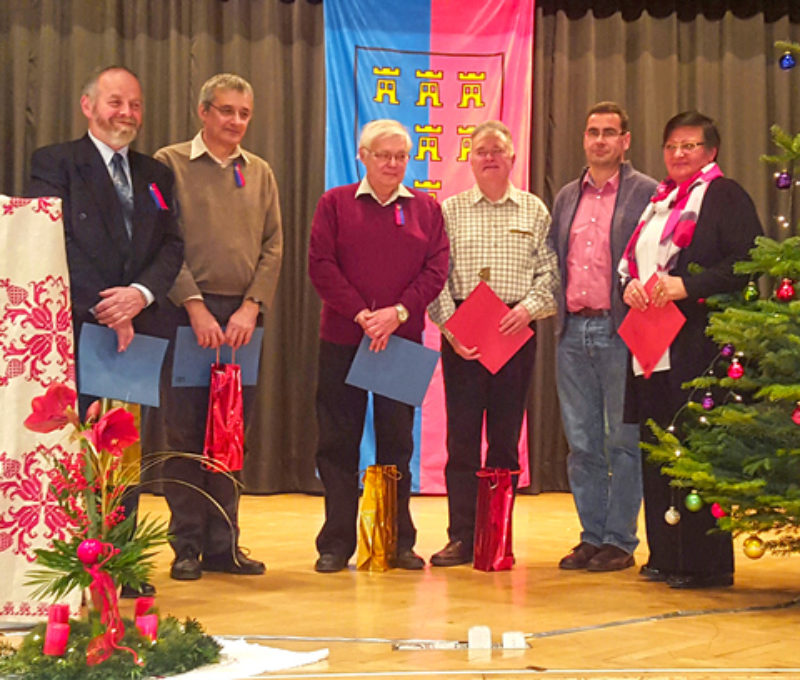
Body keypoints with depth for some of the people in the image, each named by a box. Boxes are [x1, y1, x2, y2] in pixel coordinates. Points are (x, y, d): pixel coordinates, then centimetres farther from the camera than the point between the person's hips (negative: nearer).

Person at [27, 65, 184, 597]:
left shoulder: (155, 175, 17)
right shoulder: (56, 164, 2)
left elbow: (172, 248, 9)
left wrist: (141, 294, -11)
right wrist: (105, 309, -14)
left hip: (139, 329, 5)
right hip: (77, 331, -5)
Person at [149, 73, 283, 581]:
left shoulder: (260, 173, 14)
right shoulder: (170, 164, 2)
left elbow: (273, 246, 8)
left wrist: (251, 308, -6)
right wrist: (196, 306, -13)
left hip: (242, 315, 3)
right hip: (187, 311, -3)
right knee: (185, 432, -1)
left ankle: (223, 544, 11)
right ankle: (187, 546, 5)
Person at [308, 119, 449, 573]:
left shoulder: (426, 209, 10)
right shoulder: (335, 204, 5)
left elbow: (436, 270, 2)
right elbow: (321, 266, -3)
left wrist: (398, 312, -12)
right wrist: (360, 314, -12)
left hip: (403, 339, 1)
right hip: (343, 338, -1)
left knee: (398, 442, 5)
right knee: (338, 442, 1)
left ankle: (400, 542, 12)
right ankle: (336, 544, 7)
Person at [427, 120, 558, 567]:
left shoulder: (534, 211, 10)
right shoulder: (450, 211, 8)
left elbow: (551, 271, 5)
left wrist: (528, 308, -12)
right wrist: (451, 326, -10)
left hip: (516, 331, 1)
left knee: (506, 436, 3)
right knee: (462, 434, -3)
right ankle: (462, 537, 1)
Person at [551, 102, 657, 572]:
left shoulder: (647, 193, -1)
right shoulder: (567, 197, 17)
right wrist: (550, 310, 5)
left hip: (620, 331, -5)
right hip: (573, 331, 6)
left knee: (623, 441, 0)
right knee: (582, 442, 8)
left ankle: (620, 540, 6)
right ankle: (592, 537, 16)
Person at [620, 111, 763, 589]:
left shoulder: (725, 195, 0)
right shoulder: (658, 201, 22)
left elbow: (748, 261, -11)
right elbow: (631, 260, 26)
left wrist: (687, 285, -19)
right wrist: (630, 285, 2)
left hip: (696, 344, -7)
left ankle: (707, 563, -3)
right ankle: (665, 557, 15)